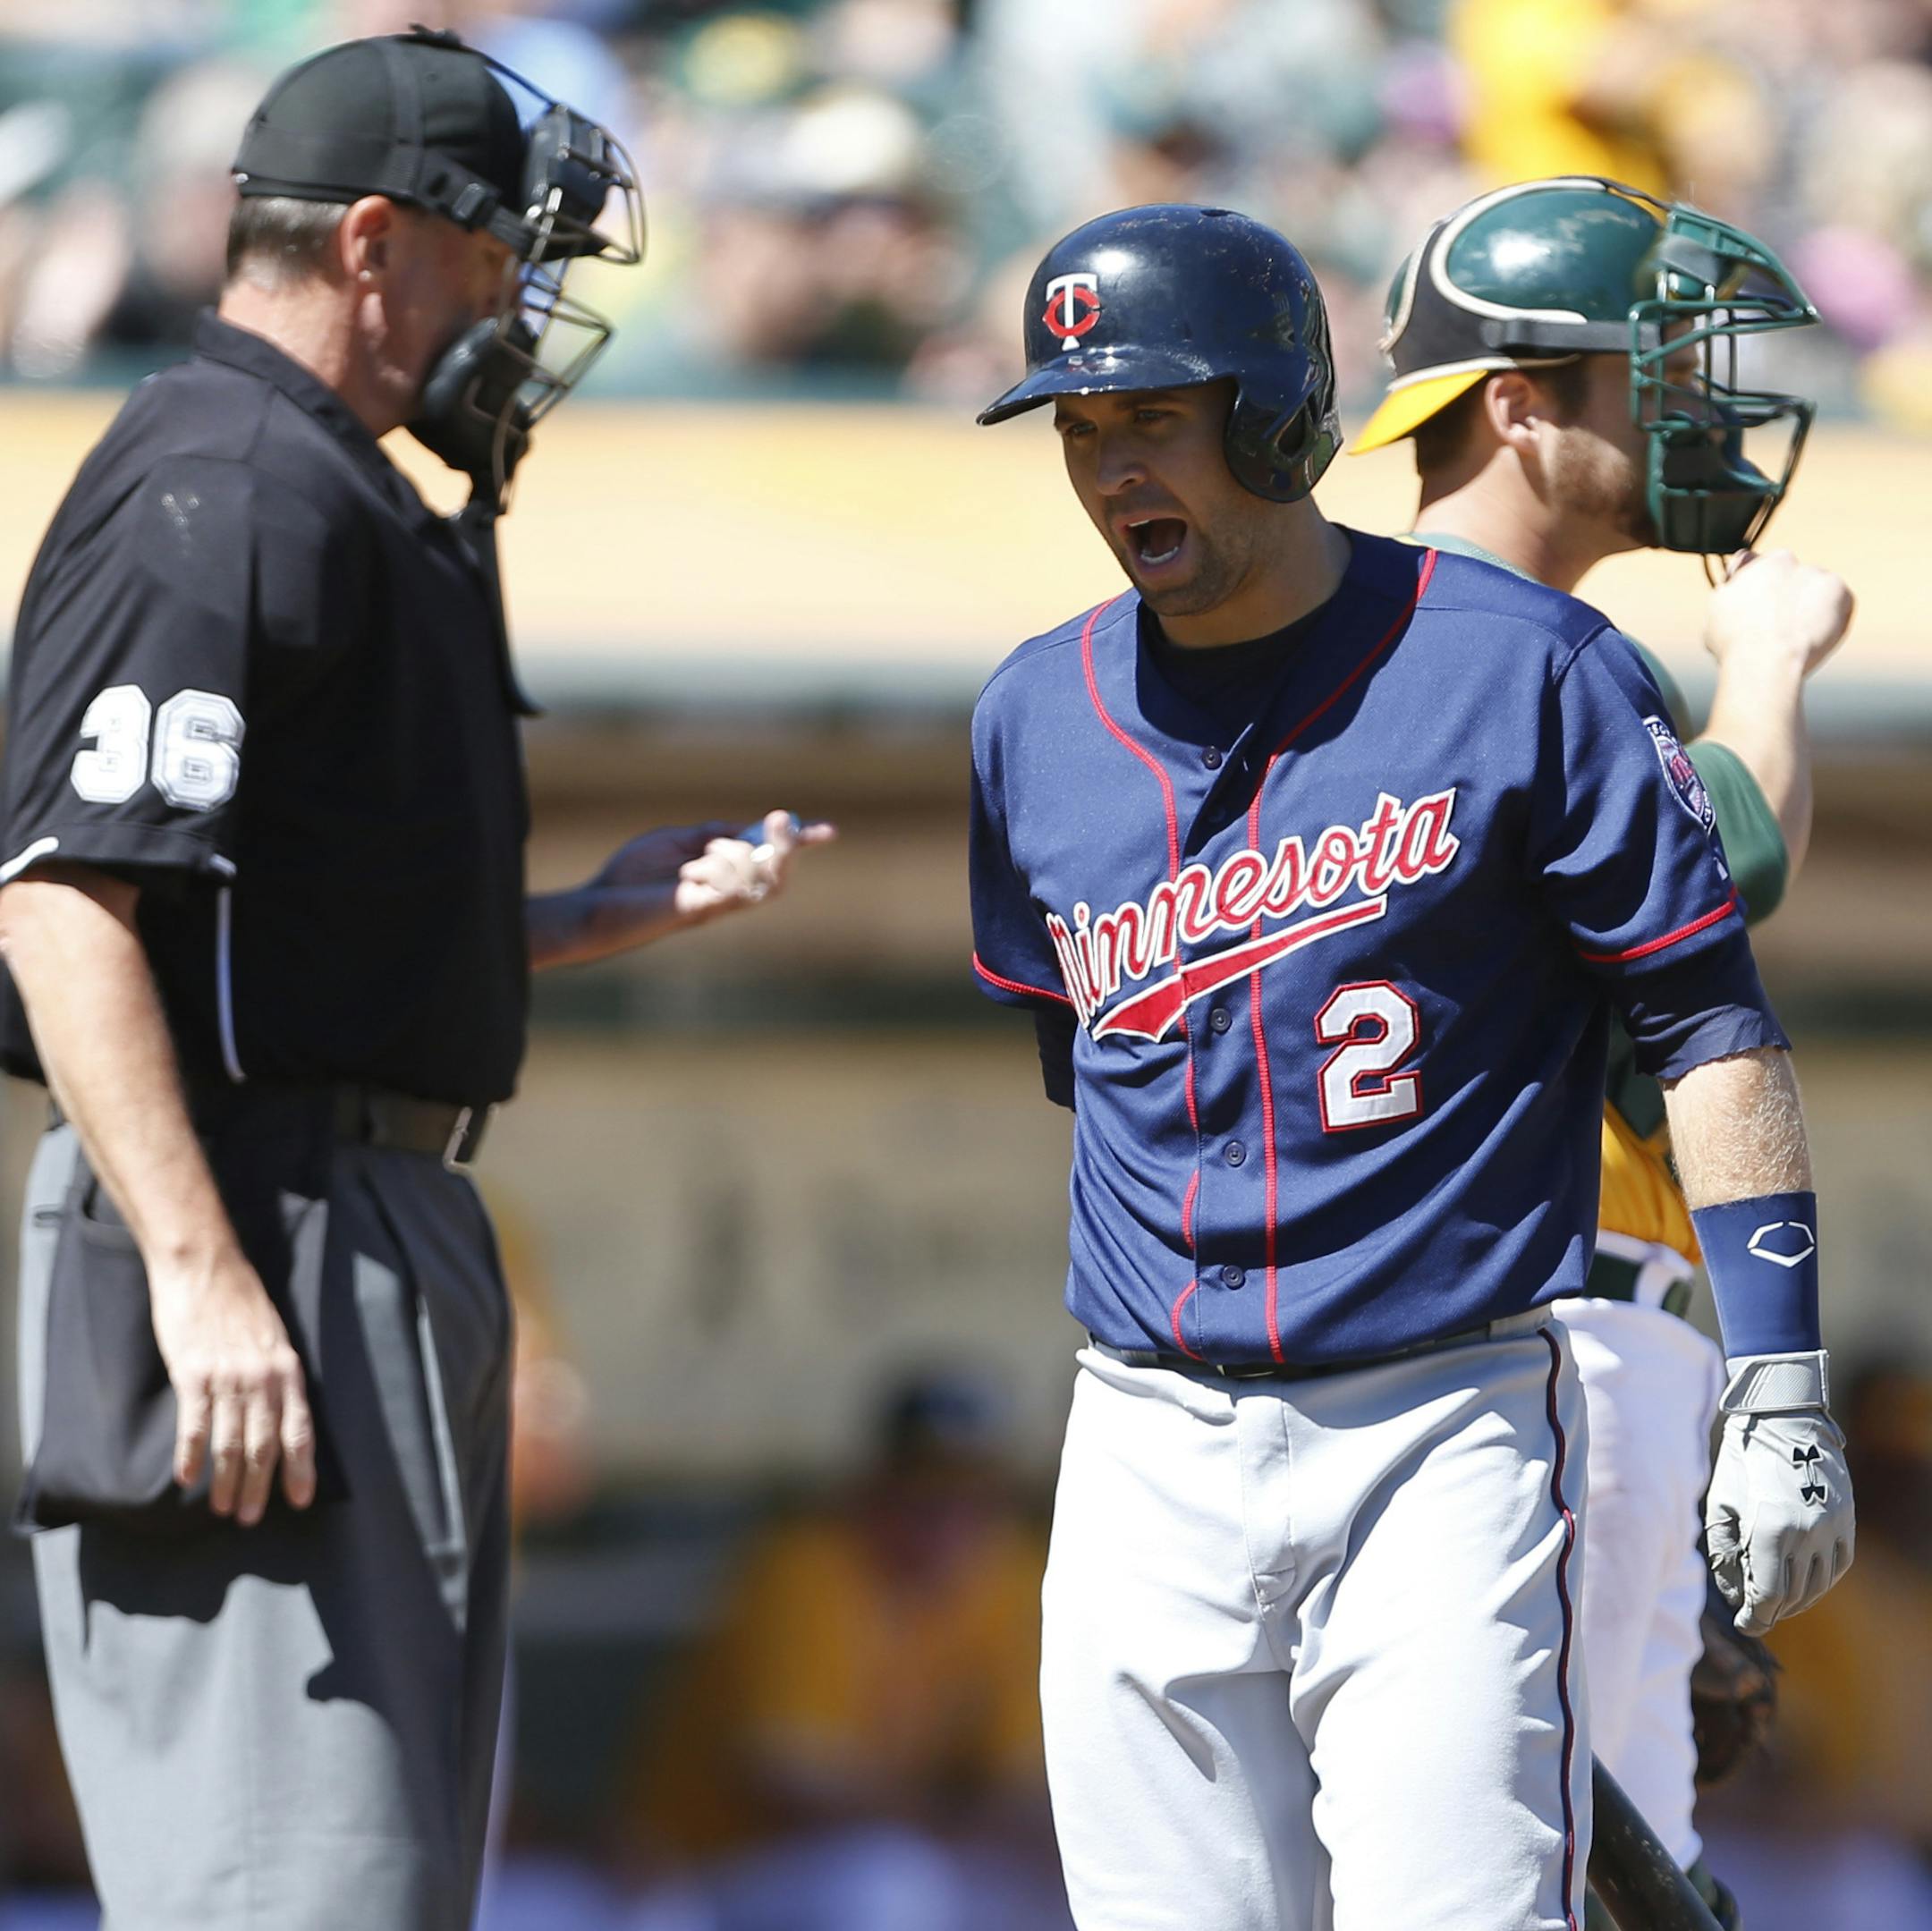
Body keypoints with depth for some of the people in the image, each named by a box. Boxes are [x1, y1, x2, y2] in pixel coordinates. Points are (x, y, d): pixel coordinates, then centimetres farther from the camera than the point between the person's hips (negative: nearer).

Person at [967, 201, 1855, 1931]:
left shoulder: (1517, 668, -4)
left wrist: (1778, 1388, -11)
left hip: (1451, 1431, -4)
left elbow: (1708, 1018, -4)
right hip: (1153, 1454, 4)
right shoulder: (1036, 720, 9)